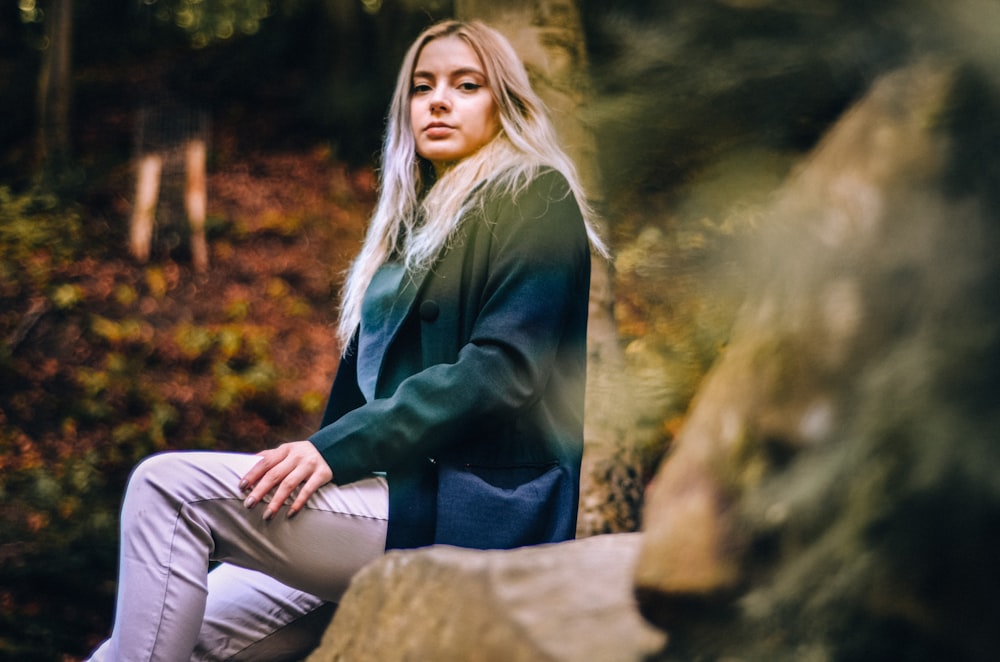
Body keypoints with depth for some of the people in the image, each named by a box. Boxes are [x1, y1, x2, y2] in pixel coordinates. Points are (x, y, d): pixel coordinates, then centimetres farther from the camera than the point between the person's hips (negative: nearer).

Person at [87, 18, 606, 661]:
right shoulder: (418, 220, 25)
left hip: (473, 509, -7)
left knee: (168, 486, -17)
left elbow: (505, 368, -14)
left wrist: (337, 449, -19)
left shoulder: (535, 199, -1)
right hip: (404, 482, 8)